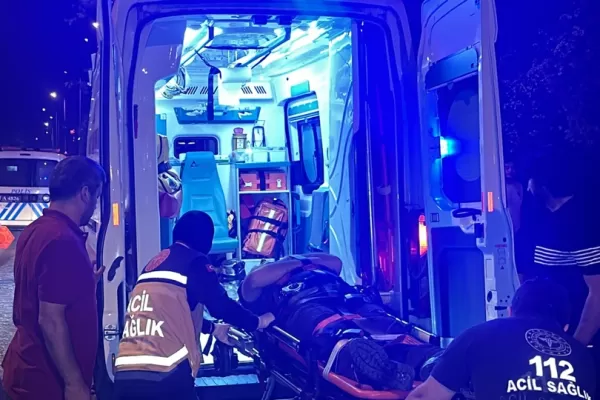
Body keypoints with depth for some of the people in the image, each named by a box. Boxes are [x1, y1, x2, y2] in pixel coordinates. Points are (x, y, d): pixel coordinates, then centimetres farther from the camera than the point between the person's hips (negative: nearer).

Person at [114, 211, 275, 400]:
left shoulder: (154, 263, 24)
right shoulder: (194, 260, -1)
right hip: (162, 375, -7)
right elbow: (221, 305, -4)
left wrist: (213, 328, 45)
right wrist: (258, 322, 13)